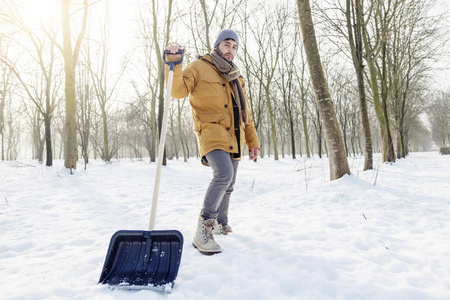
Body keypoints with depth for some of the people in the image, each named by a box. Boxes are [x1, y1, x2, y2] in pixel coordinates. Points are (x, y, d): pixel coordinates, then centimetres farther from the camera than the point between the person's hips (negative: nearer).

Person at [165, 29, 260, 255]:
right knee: (223, 174, -30)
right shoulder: (199, 67, 4)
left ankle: (221, 226, 31)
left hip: (233, 139, 7)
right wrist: (174, 65, -21)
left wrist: (253, 141, 21)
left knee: (228, 185, 12)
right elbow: (178, 91, -9)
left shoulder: (236, 79, 23)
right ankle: (203, 230, -21)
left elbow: (245, 113, 25)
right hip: (211, 133, -7)